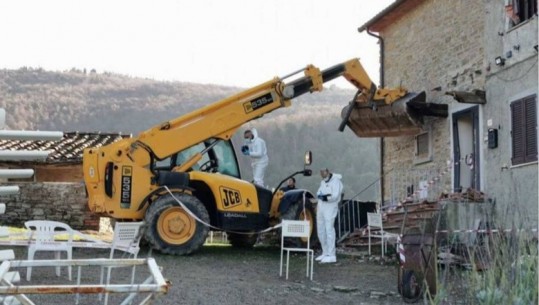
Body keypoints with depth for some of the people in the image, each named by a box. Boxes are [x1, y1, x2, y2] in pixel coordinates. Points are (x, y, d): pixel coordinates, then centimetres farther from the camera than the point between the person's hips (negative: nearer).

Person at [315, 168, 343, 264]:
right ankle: (325, 253, 23)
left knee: (329, 230, -12)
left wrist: (324, 197, -17)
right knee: (321, 231, 11)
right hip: (321, 208, 9)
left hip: (330, 208, -9)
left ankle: (331, 256, -10)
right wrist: (321, 195, -10)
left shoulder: (335, 181, -9)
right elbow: (318, 193, 12)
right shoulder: (323, 182, 19)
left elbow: (335, 196, -19)